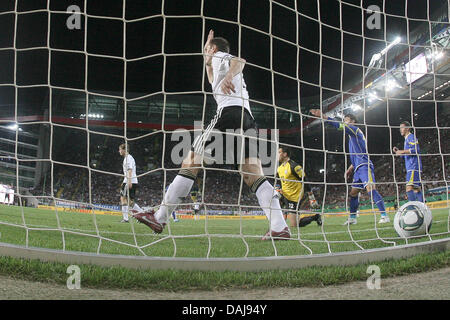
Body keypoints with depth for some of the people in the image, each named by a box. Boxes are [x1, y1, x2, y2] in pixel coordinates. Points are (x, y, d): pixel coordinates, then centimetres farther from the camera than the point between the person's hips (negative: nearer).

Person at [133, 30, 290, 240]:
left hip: (229, 111, -8)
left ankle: (159, 218, -7)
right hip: (247, 117, 8)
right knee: (253, 176, -3)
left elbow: (239, 60, -9)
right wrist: (207, 60, 60)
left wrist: (229, 75, -30)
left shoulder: (219, 56, 15)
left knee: (192, 161, -6)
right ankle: (279, 228, -18)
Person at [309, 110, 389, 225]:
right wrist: (351, 168, 26)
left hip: (364, 166, -10)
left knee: (371, 189, -20)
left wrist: (323, 117, -19)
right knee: (353, 193, 12)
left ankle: (385, 216, -22)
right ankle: (352, 218, 21)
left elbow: (340, 125, -16)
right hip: (359, 168, 10)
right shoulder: (352, 134, 26)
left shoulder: (355, 129, -2)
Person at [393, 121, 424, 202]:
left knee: (409, 188, -20)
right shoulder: (407, 139, 27)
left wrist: (402, 151, -17)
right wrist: (398, 152, 17)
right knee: (417, 189, 6)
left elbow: (416, 150, -18)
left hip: (413, 168, -10)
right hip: (410, 168, 10)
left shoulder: (411, 137, -2)